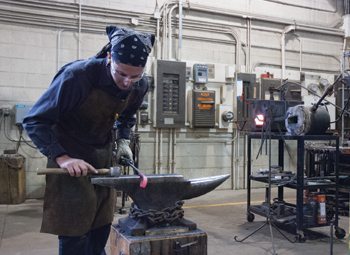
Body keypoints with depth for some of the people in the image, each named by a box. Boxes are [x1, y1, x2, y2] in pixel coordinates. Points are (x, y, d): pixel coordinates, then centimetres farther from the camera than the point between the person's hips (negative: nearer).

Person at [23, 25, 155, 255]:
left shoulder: (140, 86, -8)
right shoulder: (77, 76, -27)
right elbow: (35, 122, -21)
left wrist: (123, 140, -2)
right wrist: (62, 157, -31)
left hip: (103, 156, 6)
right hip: (70, 157, -5)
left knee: (101, 229, 15)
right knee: (75, 235, -2)